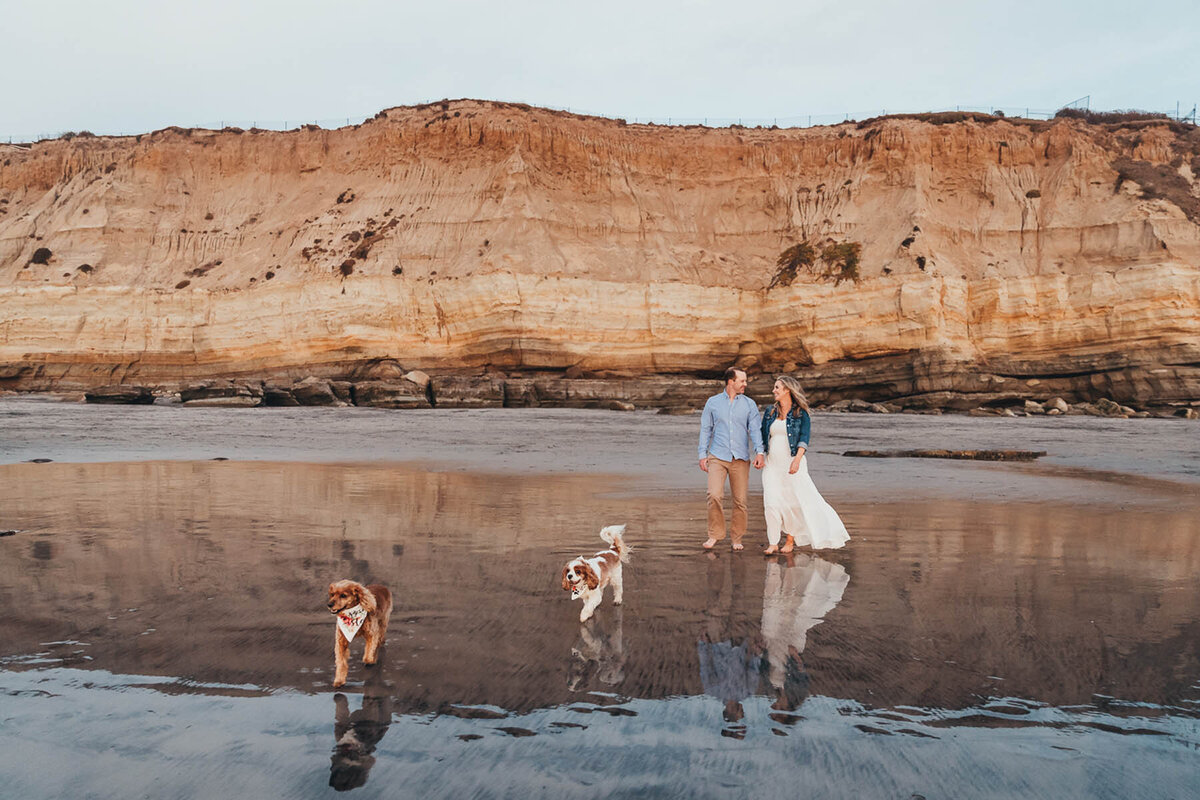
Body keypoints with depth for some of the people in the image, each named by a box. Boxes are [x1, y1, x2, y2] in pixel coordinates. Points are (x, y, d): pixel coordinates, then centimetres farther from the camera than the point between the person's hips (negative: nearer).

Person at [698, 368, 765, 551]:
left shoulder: (749, 404, 9)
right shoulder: (713, 402, 8)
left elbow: (755, 429, 1)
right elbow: (705, 429, 10)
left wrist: (759, 452, -14)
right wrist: (703, 454, 4)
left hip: (741, 458, 1)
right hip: (717, 456, -1)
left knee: (740, 500, 2)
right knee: (714, 495, -16)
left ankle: (736, 538, 17)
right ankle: (715, 534, -1)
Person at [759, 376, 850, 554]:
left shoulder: (801, 414, 0)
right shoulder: (770, 413, 13)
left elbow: (804, 438, -10)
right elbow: (763, 437, 19)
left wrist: (797, 459, -22)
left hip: (792, 464, -3)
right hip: (772, 464, 3)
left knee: (796, 502, 0)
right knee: (771, 503, -4)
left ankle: (790, 539, 15)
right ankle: (773, 544, 0)